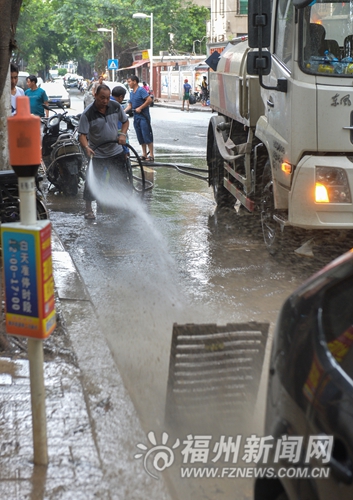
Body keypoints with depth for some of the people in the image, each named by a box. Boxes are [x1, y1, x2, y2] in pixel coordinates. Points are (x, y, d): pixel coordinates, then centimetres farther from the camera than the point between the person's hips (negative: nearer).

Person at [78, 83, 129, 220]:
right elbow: (82, 134, -22)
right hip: (97, 154, -4)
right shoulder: (87, 114, -19)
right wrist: (86, 147, -41)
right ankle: (88, 209, 10)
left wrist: (123, 134, -8)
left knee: (120, 180, 11)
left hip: (116, 152, 4)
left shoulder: (116, 107, -6)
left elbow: (125, 121, 10)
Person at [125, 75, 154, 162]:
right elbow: (130, 105, 18)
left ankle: (151, 155, -5)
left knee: (147, 136, -8)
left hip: (143, 117, -8)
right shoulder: (131, 93, 15)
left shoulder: (141, 90, -11)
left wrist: (140, 108, -19)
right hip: (136, 117, 8)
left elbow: (149, 100, -20)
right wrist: (124, 111, 2)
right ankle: (144, 154, 15)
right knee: (140, 137, 9)